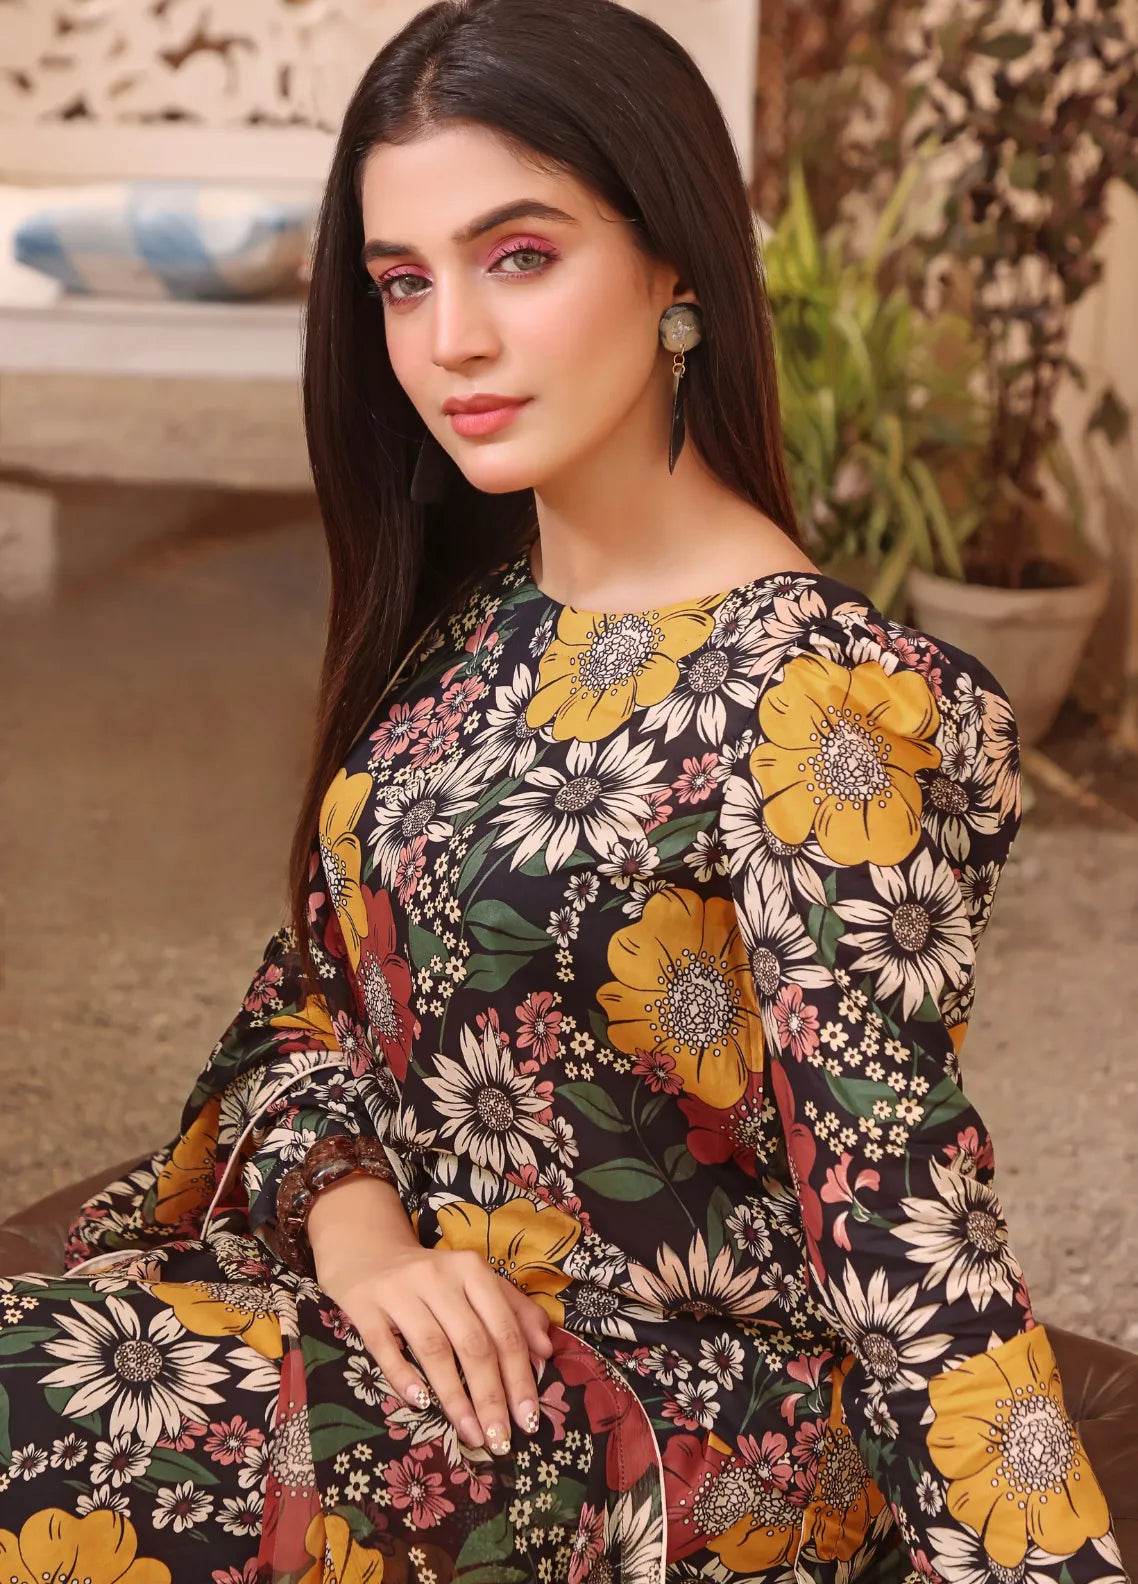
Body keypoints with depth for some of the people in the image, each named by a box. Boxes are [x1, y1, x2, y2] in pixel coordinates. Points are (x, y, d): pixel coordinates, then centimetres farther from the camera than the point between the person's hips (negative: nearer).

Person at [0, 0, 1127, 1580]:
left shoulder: (810, 702, -20)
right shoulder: (461, 620, 3)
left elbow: (906, 1231, -19)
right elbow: (314, 984, 8)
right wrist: (350, 1213, -10)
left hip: (675, 1417, -6)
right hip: (426, 1322, 6)